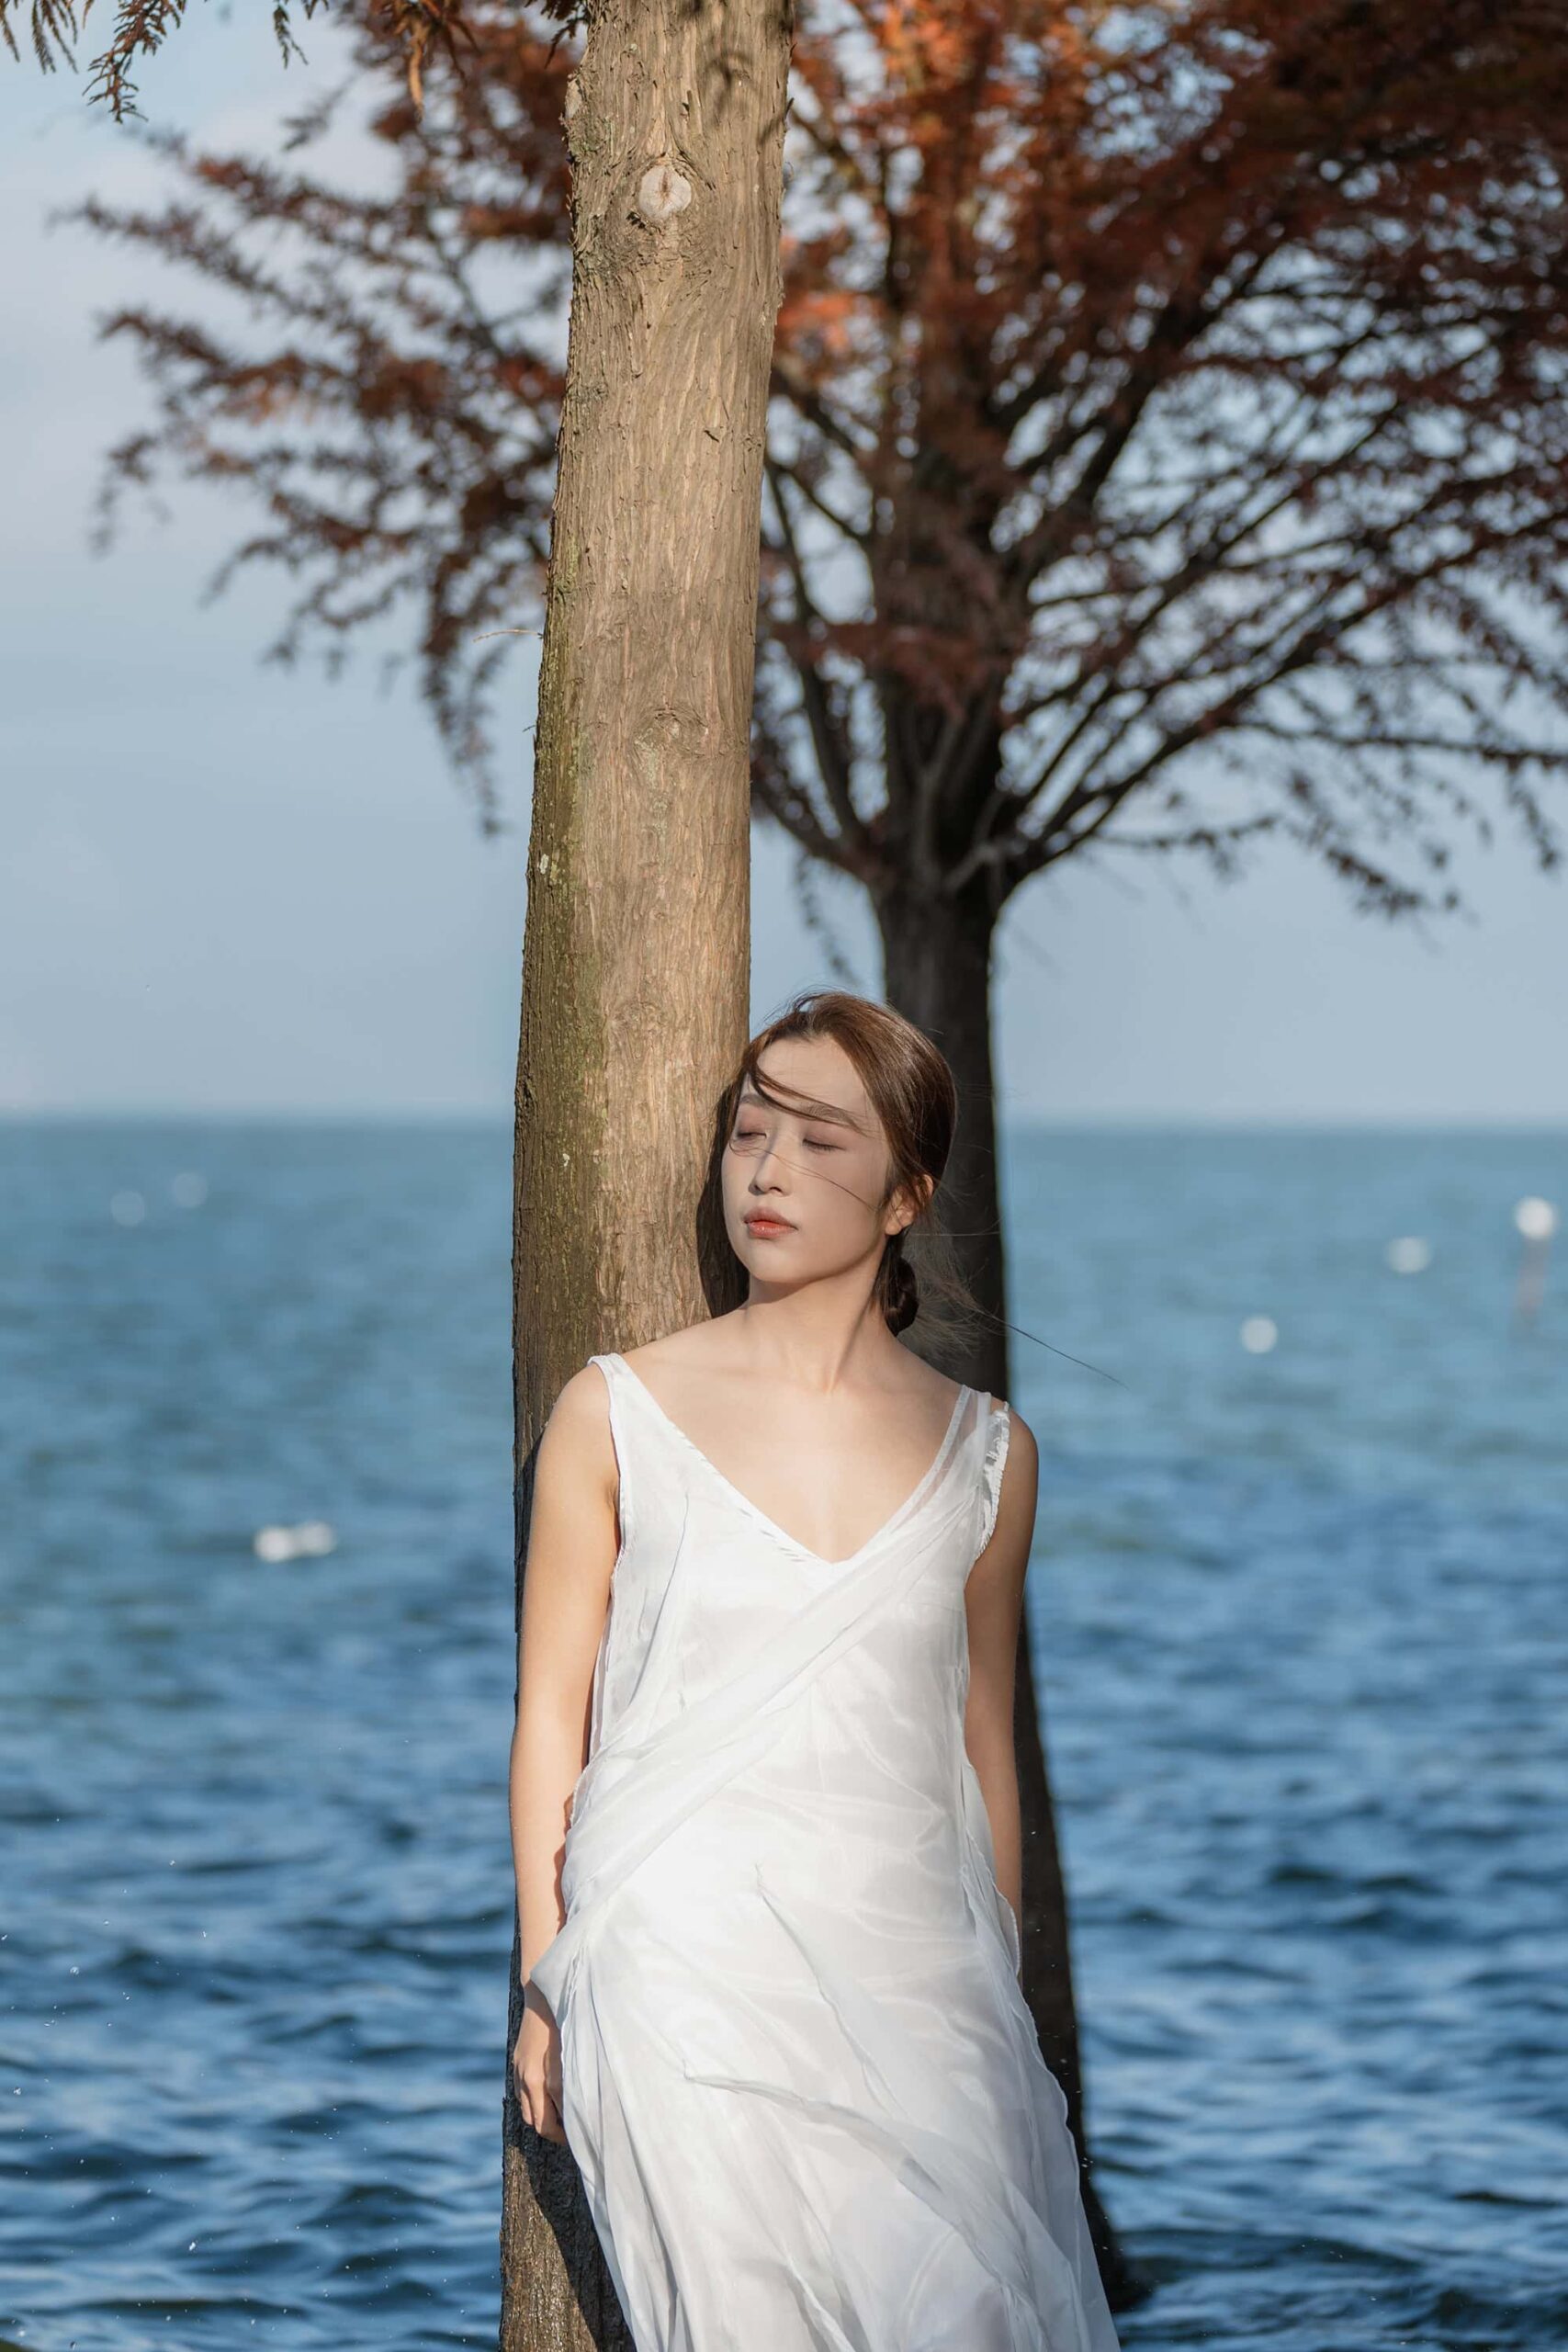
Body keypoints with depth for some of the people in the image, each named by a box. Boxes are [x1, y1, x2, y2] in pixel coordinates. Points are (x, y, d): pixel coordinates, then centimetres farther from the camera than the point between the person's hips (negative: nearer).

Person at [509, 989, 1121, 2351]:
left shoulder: (985, 1454, 9)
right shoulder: (616, 1415, 3)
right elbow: (553, 1718, 7)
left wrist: (1003, 2001, 19)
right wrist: (547, 1988, 4)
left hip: (914, 1970, 2)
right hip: (688, 1969, -2)